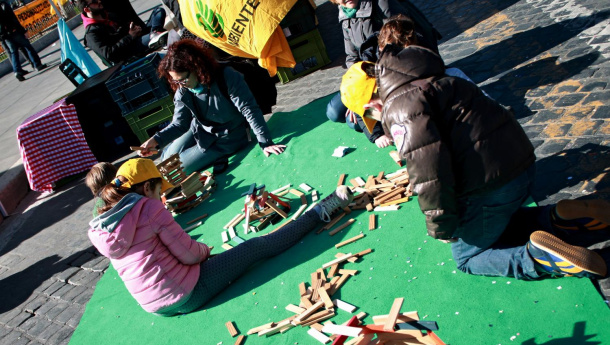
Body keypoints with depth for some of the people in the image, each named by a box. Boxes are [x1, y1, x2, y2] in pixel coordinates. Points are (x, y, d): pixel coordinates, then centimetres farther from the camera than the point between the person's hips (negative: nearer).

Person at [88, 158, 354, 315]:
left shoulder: (98, 231, 5)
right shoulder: (147, 207, -18)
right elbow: (190, 254, -16)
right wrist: (204, 249, 7)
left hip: (155, 306, 7)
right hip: (187, 293, -7)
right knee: (259, 246, 0)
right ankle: (319, 212, 12)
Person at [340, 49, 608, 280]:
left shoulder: (400, 107, -15)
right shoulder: (419, 83, 17)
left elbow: (427, 166, -26)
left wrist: (440, 226, -15)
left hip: (491, 182, -10)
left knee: (467, 257, 11)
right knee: (494, 223, 32)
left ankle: (541, 256, -9)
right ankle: (563, 216, 15)